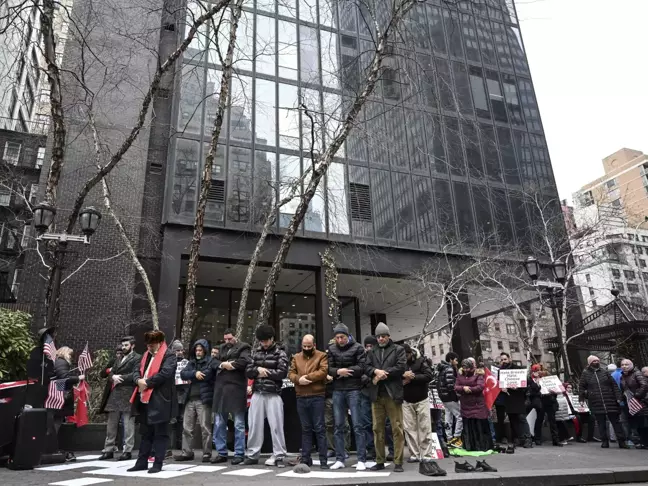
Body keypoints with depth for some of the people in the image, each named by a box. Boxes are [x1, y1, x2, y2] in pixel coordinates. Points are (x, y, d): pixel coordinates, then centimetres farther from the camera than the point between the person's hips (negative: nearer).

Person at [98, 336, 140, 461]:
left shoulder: (137, 358, -4)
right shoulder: (118, 359, 21)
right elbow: (110, 372, 13)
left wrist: (120, 378, -11)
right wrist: (113, 377, -9)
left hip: (128, 395, -7)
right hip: (114, 395, 7)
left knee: (128, 425, -3)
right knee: (111, 425, 11)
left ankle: (128, 451, 3)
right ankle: (109, 450, 19)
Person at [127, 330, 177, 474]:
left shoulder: (169, 355, -8)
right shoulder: (146, 355, 18)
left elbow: (165, 373, -21)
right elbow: (137, 370, 14)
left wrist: (147, 383, -15)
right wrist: (138, 380, -8)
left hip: (160, 400, -8)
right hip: (145, 399, 8)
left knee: (160, 433, 1)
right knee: (146, 433, 16)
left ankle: (158, 464, 8)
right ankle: (142, 462, 25)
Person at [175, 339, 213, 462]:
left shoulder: (210, 361, 0)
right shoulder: (191, 362, 18)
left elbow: (209, 374, -17)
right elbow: (183, 374, 3)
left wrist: (192, 377, -5)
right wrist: (194, 373, -15)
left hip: (203, 399, -6)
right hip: (190, 399, 6)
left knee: (205, 428, -3)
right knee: (186, 427, 8)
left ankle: (207, 454, 6)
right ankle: (186, 452, 18)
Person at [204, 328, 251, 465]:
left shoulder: (243, 348, 3)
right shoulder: (222, 348, 20)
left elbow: (245, 361, -15)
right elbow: (213, 362, 7)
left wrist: (230, 365, -8)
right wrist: (222, 364, -11)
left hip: (236, 389, -6)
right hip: (220, 389, 6)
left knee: (239, 424, 0)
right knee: (219, 424, 10)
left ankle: (239, 454, 8)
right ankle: (221, 453, 19)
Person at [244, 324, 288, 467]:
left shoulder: (280, 353, 0)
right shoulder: (256, 353, 13)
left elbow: (283, 373, -11)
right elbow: (248, 371, 9)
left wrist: (265, 372, -6)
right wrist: (258, 369, -11)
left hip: (273, 394, -4)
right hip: (257, 394, 4)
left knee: (276, 425, -2)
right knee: (255, 425, 7)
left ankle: (279, 456, 7)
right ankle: (252, 455, 18)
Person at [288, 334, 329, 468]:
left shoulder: (322, 356, 2)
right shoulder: (296, 357, 15)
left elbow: (323, 371, -12)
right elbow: (290, 373, 6)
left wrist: (307, 377, -14)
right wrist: (298, 379, -14)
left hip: (317, 397, -4)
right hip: (301, 398, 4)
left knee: (319, 428, -1)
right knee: (305, 429, 11)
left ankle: (323, 460, 5)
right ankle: (305, 459, 18)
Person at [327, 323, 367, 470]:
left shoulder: (357, 348, -1)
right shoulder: (331, 349, 9)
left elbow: (362, 367, -9)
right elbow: (329, 369, 3)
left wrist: (345, 371, -10)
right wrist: (339, 371, -17)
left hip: (354, 390, -3)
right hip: (337, 391, 4)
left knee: (357, 425, -1)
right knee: (339, 426, 8)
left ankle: (361, 460, 5)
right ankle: (340, 459, 16)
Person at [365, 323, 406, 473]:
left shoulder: (398, 349, 5)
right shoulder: (372, 352, 17)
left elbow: (401, 367, -8)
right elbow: (366, 368, 5)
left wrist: (381, 375, -10)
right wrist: (376, 371, -16)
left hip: (393, 394, -4)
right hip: (376, 395, 4)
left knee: (397, 429, -2)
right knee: (378, 429, 7)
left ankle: (398, 462, 4)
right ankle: (379, 461, 15)